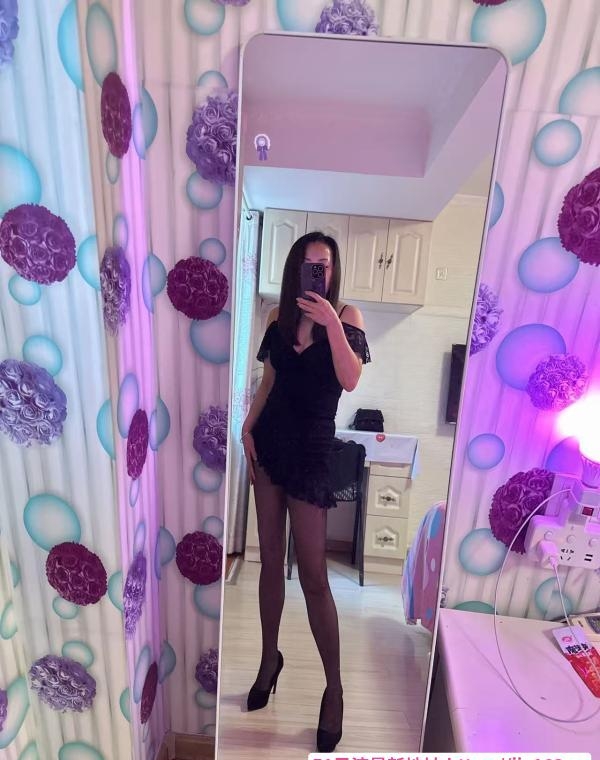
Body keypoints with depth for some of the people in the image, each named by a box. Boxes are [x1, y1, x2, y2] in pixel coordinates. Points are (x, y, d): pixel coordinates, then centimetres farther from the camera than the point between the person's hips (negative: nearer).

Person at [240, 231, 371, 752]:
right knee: (270, 559, 14)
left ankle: (335, 688, 25)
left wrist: (331, 322, -28)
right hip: (270, 441, 4)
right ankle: (270, 658, 37)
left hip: (311, 447, -4)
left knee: (313, 573, 1)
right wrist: (247, 428, 3)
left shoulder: (345, 314, -4)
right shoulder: (280, 317, 7)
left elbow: (350, 381, -19)